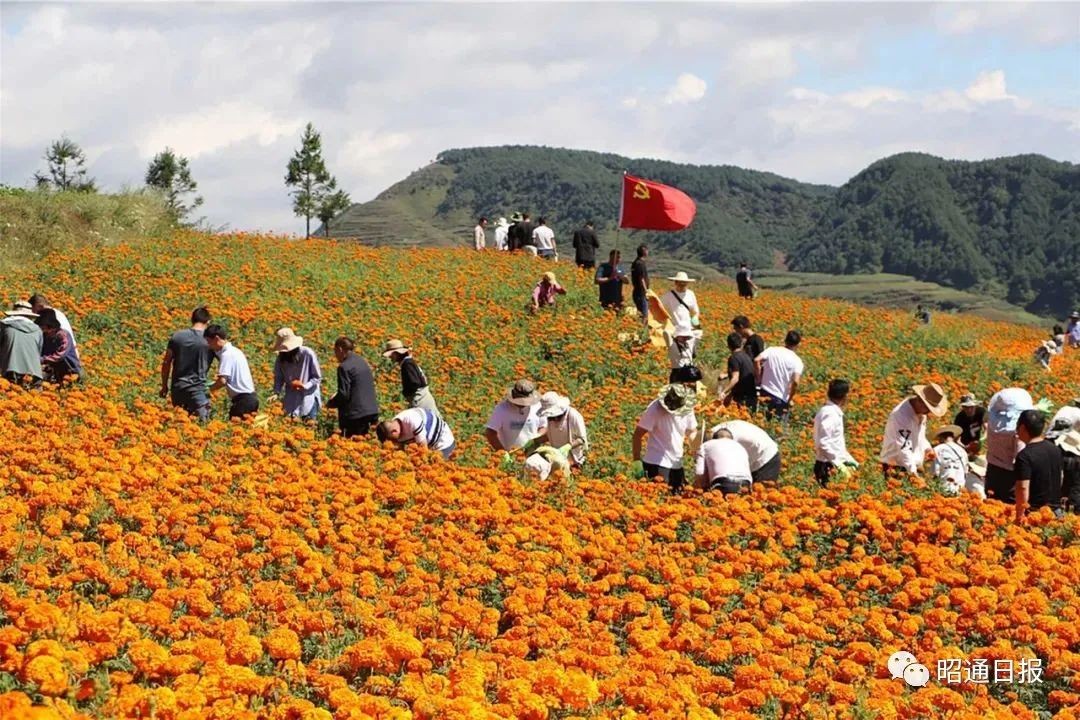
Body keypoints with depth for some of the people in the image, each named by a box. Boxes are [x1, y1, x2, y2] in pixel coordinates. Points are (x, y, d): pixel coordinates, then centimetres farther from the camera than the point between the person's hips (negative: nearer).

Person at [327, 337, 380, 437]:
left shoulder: (344, 367, -14)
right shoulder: (363, 362, 13)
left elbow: (343, 394, -16)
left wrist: (331, 403, 3)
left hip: (355, 415, -9)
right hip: (371, 411, 9)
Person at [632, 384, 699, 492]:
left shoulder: (687, 409, -1)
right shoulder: (655, 409, -17)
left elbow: (692, 433, 13)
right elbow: (638, 434, -13)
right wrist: (637, 462, -16)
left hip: (677, 465, 6)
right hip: (656, 465, -6)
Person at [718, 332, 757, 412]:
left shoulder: (734, 358, -13)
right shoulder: (746, 356, 15)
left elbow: (735, 379, -23)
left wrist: (724, 392, -28)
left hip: (742, 398, -9)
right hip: (752, 396, 9)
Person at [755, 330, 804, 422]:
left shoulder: (771, 350, -1)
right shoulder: (797, 361, -9)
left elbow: (756, 360, -14)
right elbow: (795, 382, -21)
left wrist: (760, 377, 0)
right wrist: (790, 399, -7)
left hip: (765, 393, 3)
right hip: (782, 399, -3)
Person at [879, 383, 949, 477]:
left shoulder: (921, 411, 5)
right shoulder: (900, 415, -23)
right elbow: (903, 447, -27)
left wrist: (926, 448, 7)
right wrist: (912, 471, -32)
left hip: (914, 466, 9)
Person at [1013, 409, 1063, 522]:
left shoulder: (1024, 456, -18)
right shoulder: (1055, 449, 6)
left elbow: (1023, 489, -22)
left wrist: (1019, 517, -17)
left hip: (1034, 512, -7)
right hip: (1056, 511, 7)